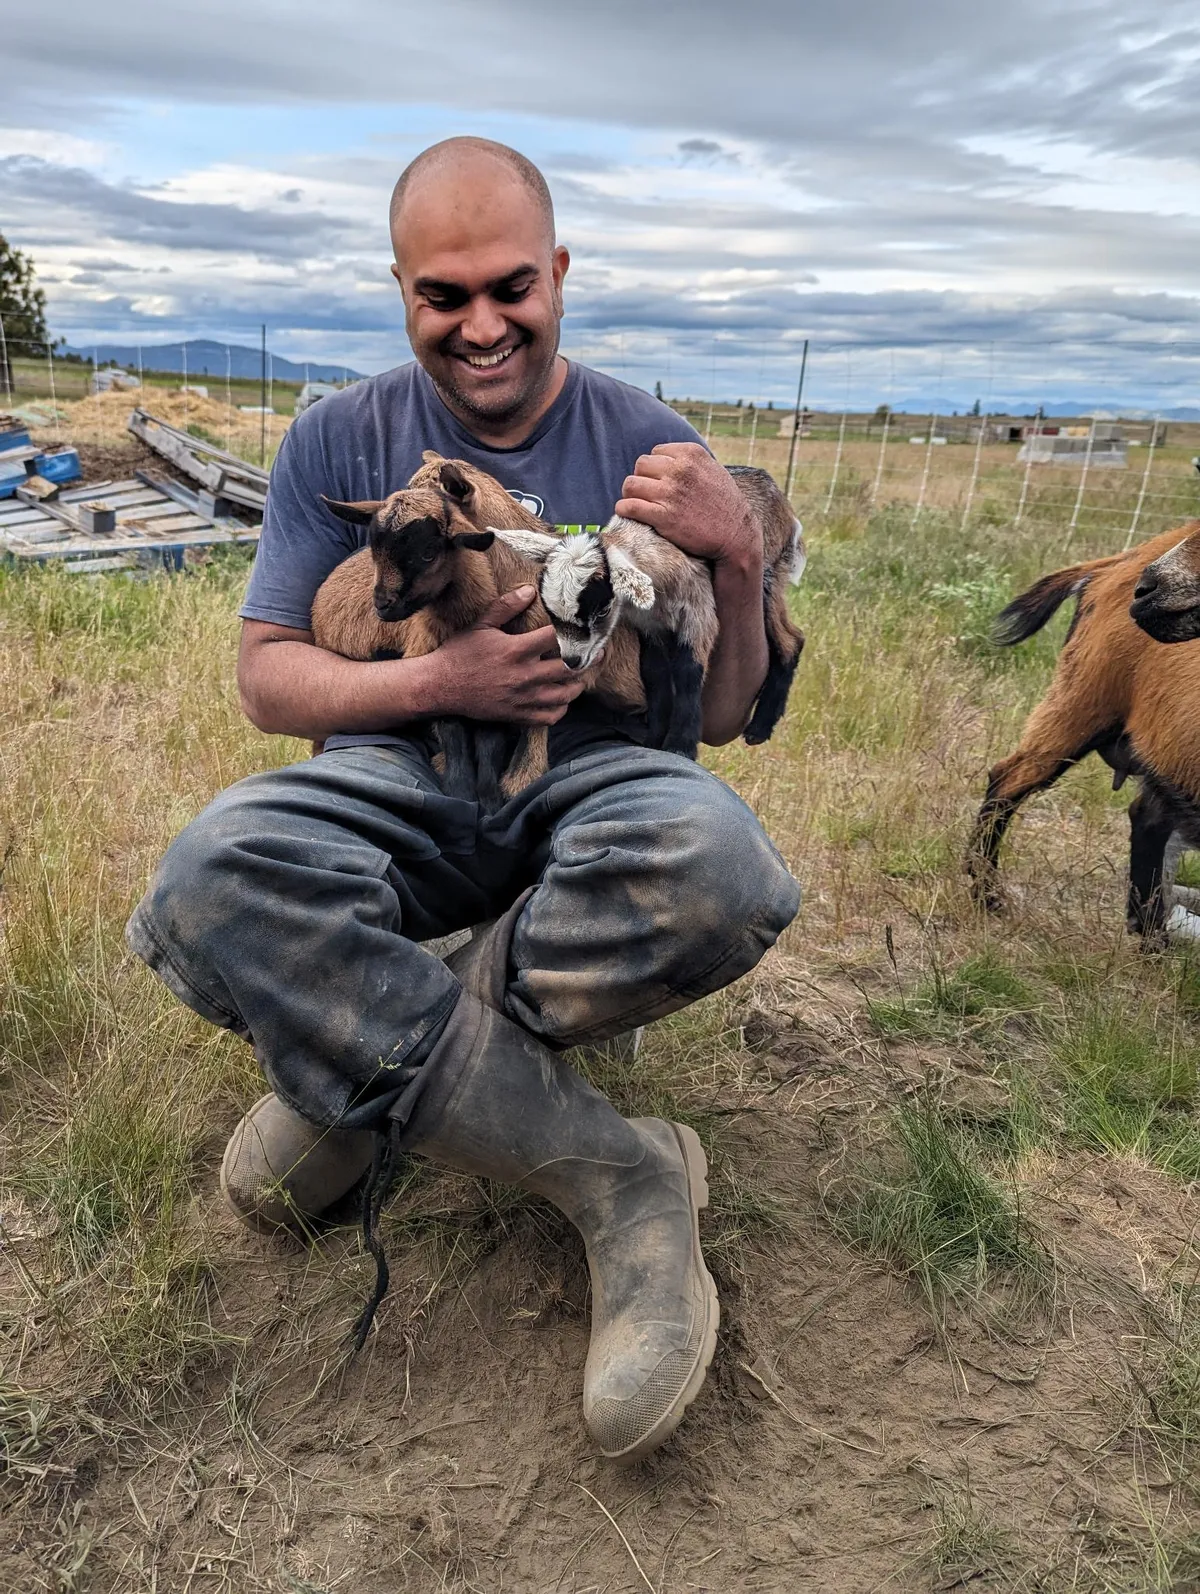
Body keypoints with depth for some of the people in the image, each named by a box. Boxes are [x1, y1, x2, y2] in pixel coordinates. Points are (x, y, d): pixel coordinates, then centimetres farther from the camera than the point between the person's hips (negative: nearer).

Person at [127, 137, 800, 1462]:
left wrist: (738, 561, -15)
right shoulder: (340, 443, 5)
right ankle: (619, 1177, -23)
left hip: (587, 779, 0)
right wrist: (434, 684, -16)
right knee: (208, 878, -32)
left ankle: (349, 1071, -15)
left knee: (717, 864, -35)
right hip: (400, 778, 1)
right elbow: (266, 675, 1)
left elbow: (719, 717, 4)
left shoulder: (647, 447, 4)